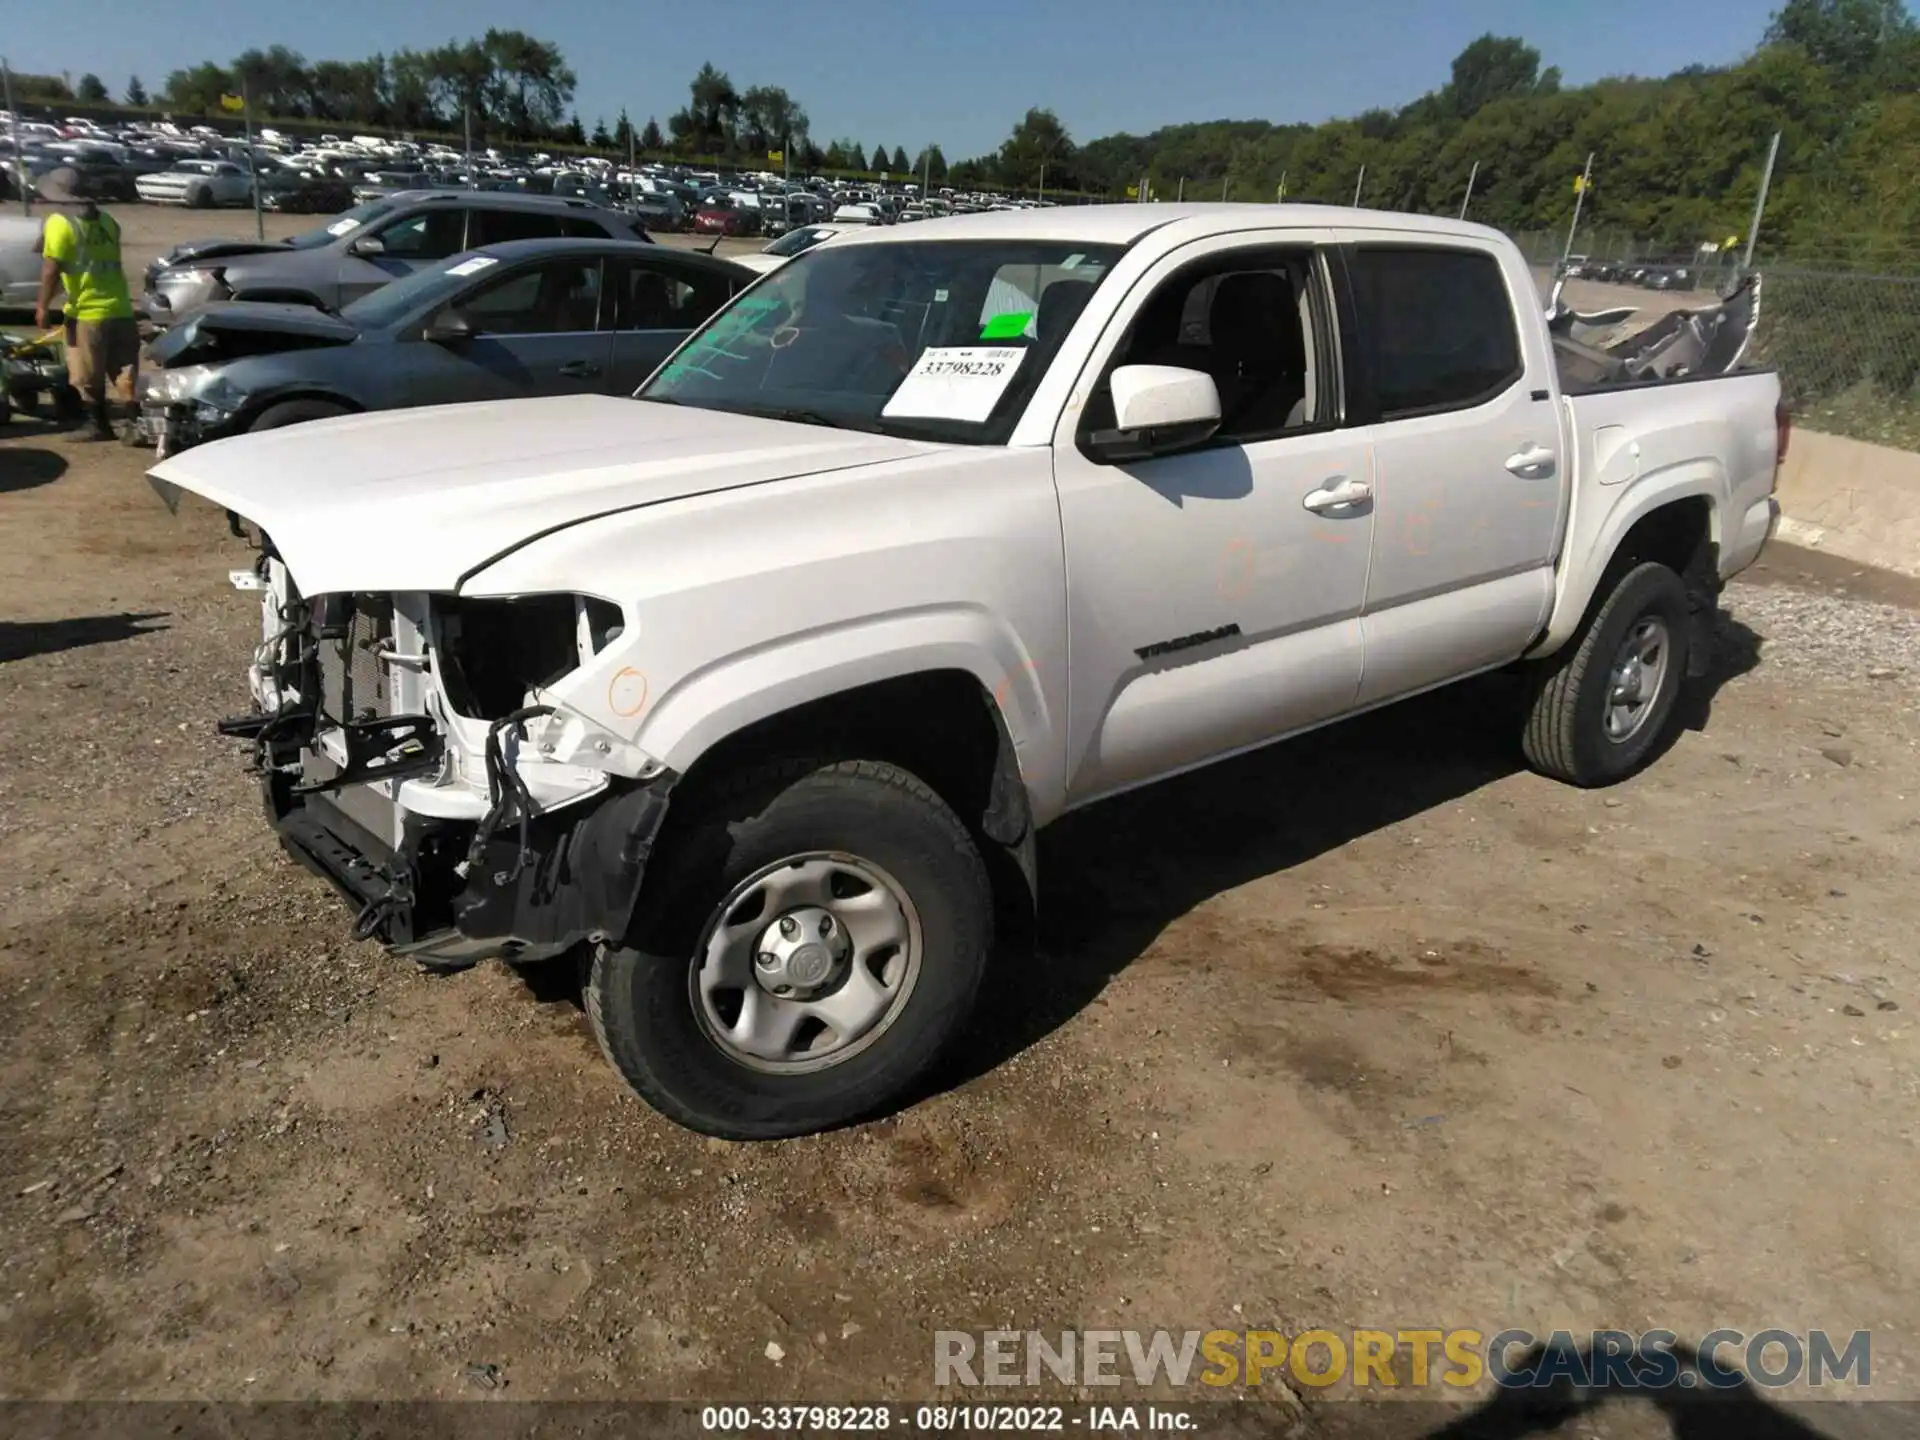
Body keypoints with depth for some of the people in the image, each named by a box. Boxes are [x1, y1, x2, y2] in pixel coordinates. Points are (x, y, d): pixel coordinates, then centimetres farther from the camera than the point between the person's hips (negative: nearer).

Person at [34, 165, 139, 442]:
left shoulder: (59, 222, -8)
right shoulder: (105, 220, 12)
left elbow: (51, 269, -11)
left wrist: (43, 306, -5)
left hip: (87, 311, -6)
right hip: (120, 308, 6)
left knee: (88, 376, 4)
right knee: (126, 371, 8)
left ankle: (98, 424, 8)